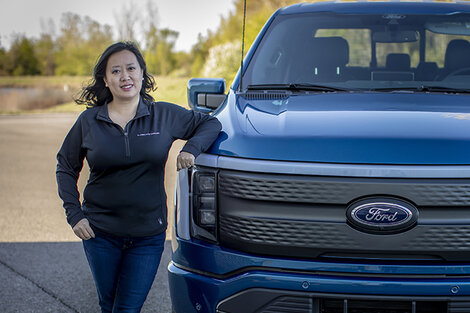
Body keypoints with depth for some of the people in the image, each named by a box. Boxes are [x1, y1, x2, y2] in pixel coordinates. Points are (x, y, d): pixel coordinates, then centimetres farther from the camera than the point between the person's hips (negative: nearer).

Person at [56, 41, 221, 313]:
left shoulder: (165, 115, 0)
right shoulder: (89, 120, 0)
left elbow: (211, 123, 9)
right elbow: (66, 167, 9)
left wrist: (191, 148, -11)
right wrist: (74, 213, -2)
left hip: (148, 235, -1)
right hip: (100, 232, 1)